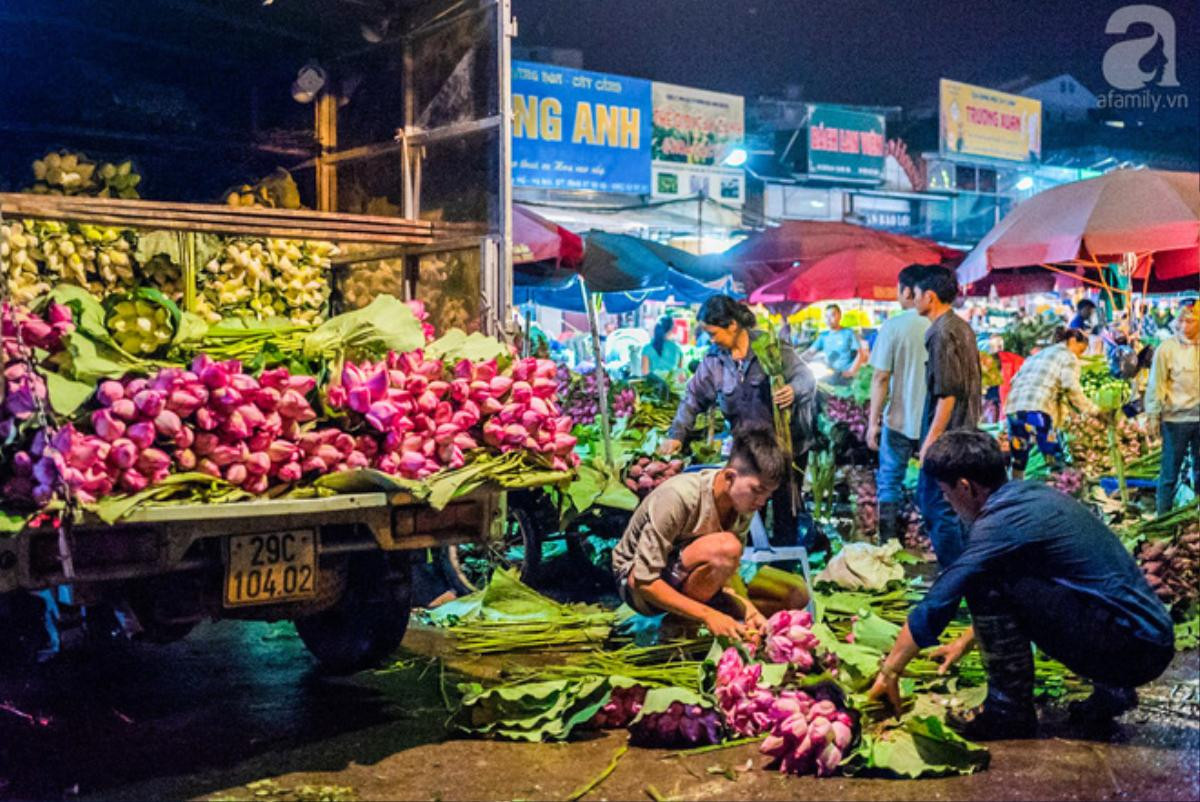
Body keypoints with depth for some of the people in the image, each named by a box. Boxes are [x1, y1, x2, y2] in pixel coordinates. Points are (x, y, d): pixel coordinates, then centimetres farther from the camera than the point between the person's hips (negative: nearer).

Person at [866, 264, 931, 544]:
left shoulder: (894, 326, -11)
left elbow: (881, 378, -11)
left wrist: (873, 422, -4)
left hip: (900, 420, -3)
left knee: (889, 483, 9)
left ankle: (888, 542, 11)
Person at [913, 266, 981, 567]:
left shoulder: (942, 333, -17)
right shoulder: (962, 327, 12)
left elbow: (947, 394, -22)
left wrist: (931, 438, -20)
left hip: (946, 434, -10)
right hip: (964, 431, 10)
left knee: (938, 507, -3)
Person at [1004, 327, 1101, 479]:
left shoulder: (1038, 355, 31)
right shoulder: (1068, 357, 10)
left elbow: (1015, 379, 20)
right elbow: (1071, 387, -5)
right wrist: (1093, 410, -1)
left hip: (1014, 409, 7)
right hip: (1038, 410, -7)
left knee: (1018, 461, 13)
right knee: (1056, 462, -3)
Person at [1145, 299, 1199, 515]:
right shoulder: (1167, 349, -5)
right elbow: (1156, 385, -5)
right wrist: (1154, 415, -7)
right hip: (1176, 418, -3)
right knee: (1170, 471, 2)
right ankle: (1163, 516, 10)